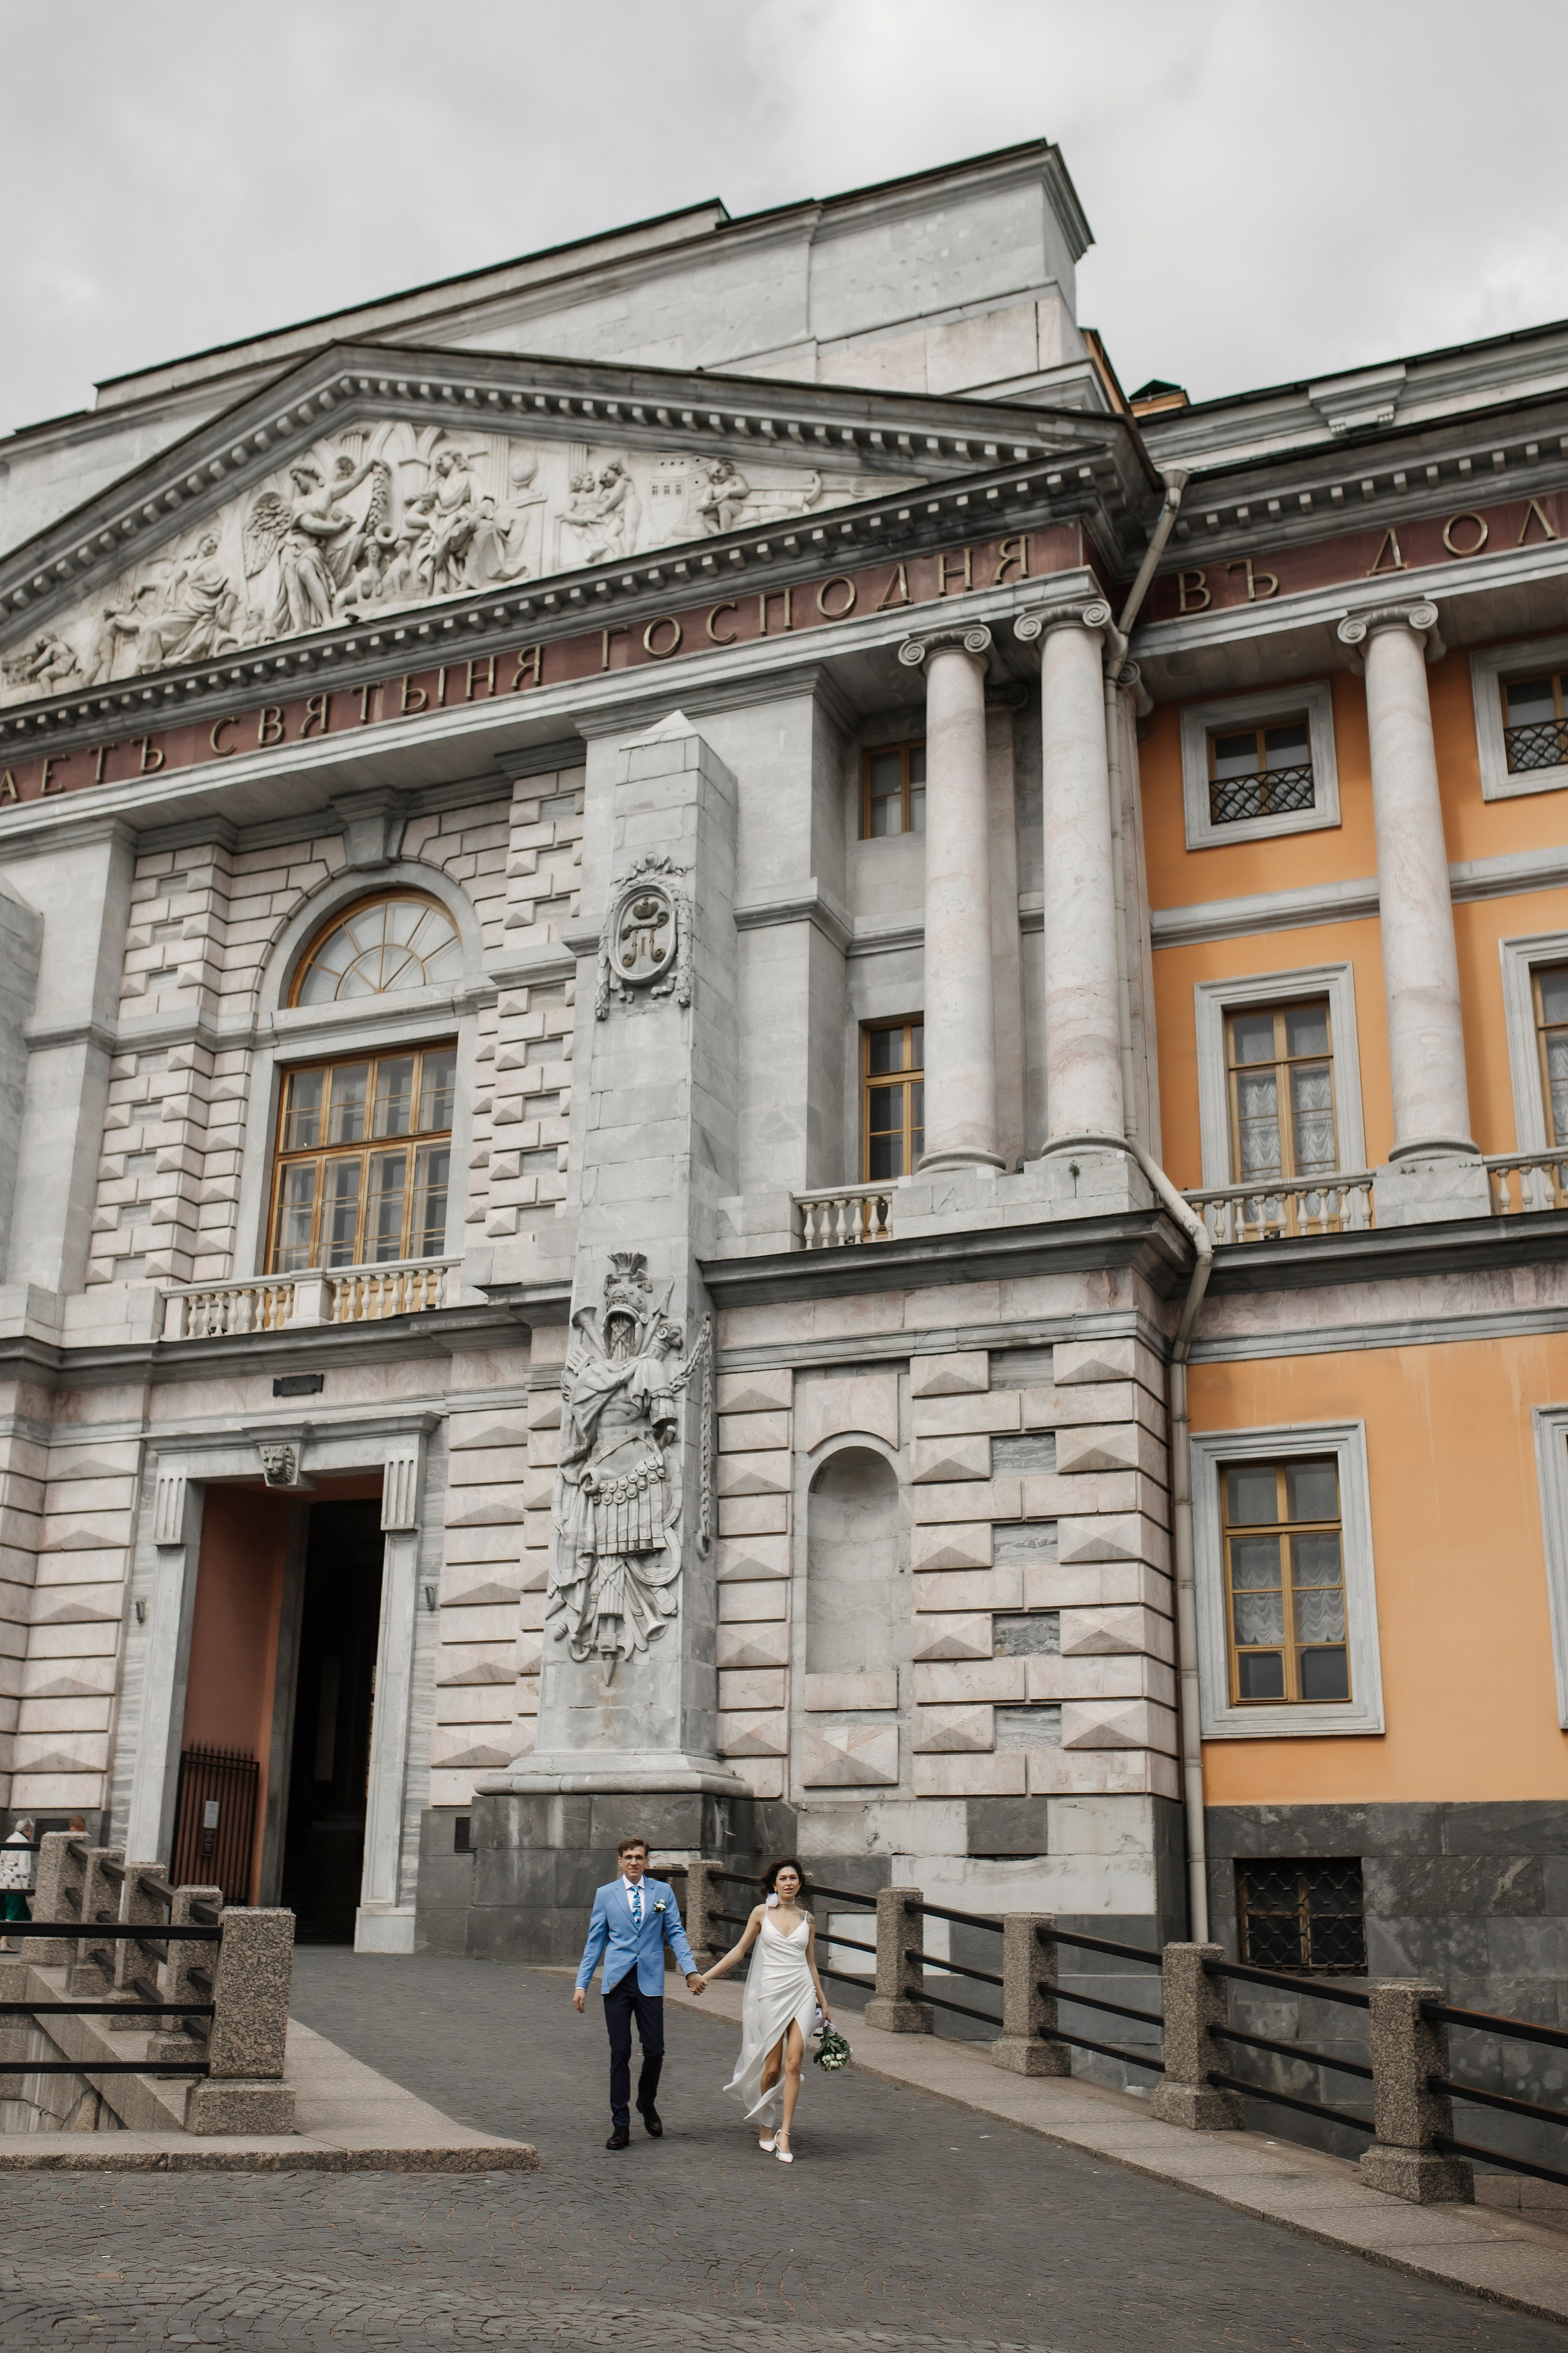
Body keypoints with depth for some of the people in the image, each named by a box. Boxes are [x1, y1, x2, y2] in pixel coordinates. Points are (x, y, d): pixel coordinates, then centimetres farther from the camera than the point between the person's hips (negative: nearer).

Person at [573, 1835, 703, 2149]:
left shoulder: (662, 1892, 8)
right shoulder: (606, 1894, 7)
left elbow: (675, 1933, 6)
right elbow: (595, 1942, 9)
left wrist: (690, 1970, -7)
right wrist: (581, 1984, 4)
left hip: (650, 1982, 0)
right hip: (617, 1982, 0)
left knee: (654, 2050, 0)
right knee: (620, 2052, 1)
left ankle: (647, 2104, 28)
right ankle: (620, 2124, 10)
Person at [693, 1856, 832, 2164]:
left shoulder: (807, 1919, 9)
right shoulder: (761, 1912, 3)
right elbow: (741, 1949, 8)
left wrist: (823, 2002, 19)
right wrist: (707, 1976, 3)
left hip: (801, 1992, 1)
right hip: (771, 1992, -1)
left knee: (794, 2062, -10)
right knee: (772, 2066, 0)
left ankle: (784, 2134, -6)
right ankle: (766, 2126, 23)